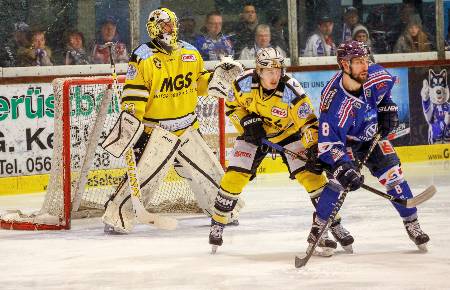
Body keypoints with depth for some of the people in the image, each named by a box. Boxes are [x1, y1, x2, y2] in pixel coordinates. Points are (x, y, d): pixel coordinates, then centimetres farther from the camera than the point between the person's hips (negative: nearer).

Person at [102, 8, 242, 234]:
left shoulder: (191, 54, 8)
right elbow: (133, 92, -13)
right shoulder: (143, 57, -10)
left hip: (187, 129, 6)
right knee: (143, 175, -18)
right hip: (155, 130, -6)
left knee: (210, 172, 11)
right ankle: (115, 218, -10)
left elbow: (200, 83, 20)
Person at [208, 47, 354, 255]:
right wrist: (247, 122, -19)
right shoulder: (243, 83, -22)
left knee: (310, 174, -14)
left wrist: (314, 149, -36)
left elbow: (309, 123, -26)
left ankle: (334, 224, -2)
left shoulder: (291, 92, -31)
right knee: (234, 177, -8)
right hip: (254, 134, 2)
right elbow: (233, 106, -3)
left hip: (288, 133, -2)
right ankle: (217, 224, 11)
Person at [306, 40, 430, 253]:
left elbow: (387, 84, 6)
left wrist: (388, 108, -1)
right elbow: (328, 143, -36)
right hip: (345, 140, -5)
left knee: (393, 174, -2)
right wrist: (343, 168, -45)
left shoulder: (376, 76, -23)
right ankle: (318, 228, -8)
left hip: (373, 135, 5)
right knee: (339, 179, -22)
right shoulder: (333, 102, -38)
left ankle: (412, 224, 10)